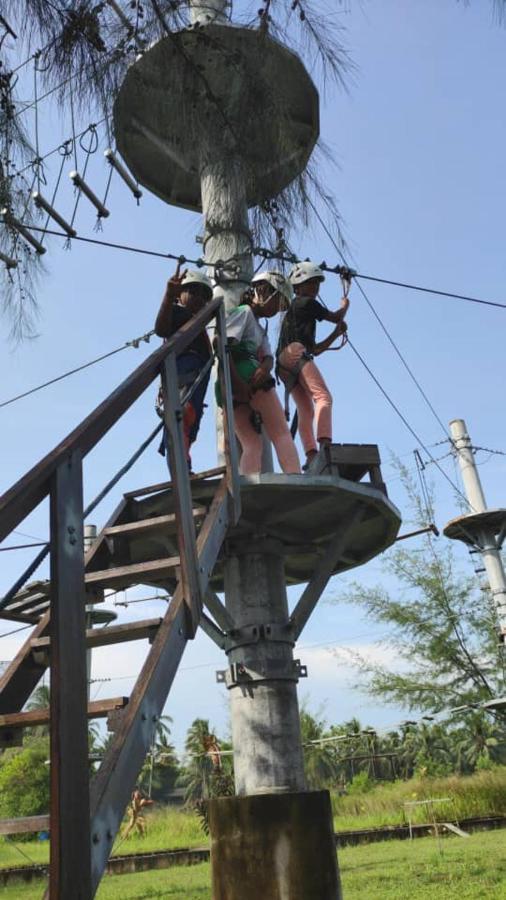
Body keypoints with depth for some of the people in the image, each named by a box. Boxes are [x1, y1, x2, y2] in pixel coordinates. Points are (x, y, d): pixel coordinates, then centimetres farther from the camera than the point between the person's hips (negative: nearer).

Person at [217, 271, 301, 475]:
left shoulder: (260, 330, 33)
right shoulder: (244, 311, 5)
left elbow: (268, 357, 14)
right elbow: (223, 345, -11)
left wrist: (265, 368, -12)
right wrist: (238, 382, -22)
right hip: (246, 373, -8)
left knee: (251, 444, -1)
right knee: (281, 433, -9)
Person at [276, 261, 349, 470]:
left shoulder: (294, 311, 35)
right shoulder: (306, 303, 9)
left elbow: (316, 350, 32)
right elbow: (335, 317, 12)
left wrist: (336, 333, 24)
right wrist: (344, 306, 32)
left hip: (286, 367, 9)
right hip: (295, 353, -9)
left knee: (306, 411, -2)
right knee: (323, 397, -22)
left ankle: (311, 455, -15)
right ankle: (325, 445, -40)